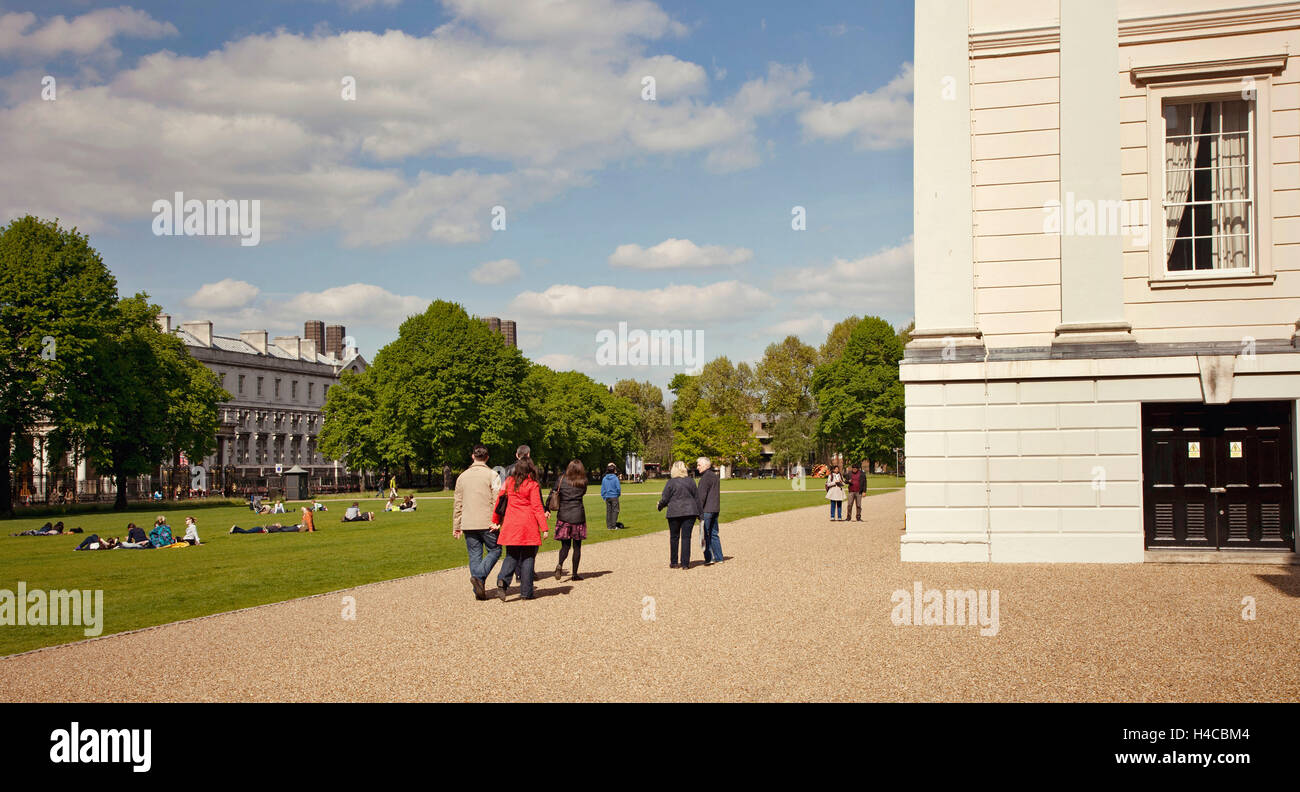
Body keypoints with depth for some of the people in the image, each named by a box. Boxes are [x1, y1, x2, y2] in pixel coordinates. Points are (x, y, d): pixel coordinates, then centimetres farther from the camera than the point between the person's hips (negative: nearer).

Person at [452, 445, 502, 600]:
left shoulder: (463, 476, 11)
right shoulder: (491, 474, -3)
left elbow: (457, 503, 13)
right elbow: (497, 500, -11)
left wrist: (456, 526, 17)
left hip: (468, 524, 4)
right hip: (487, 523, -4)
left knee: (475, 555, 8)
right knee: (494, 551, 7)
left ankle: (479, 590, 4)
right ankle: (479, 576, -13)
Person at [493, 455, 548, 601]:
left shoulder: (509, 482, 5)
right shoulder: (532, 485, -6)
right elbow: (537, 507, -8)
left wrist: (495, 521, 16)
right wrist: (544, 528, -6)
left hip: (510, 524, 3)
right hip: (528, 526, -3)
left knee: (511, 556, 11)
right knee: (528, 557, 5)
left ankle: (503, 580, -15)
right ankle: (526, 592, 7)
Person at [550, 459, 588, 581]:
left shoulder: (561, 480, -1)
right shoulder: (582, 483, -1)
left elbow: (552, 494, 1)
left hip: (563, 516, 1)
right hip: (578, 516, -1)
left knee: (565, 545, 8)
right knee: (577, 546, 7)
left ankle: (560, 564, -20)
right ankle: (575, 573, 8)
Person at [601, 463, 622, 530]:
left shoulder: (604, 479, 2)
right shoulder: (615, 478, -11)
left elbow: (602, 489, 6)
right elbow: (618, 488, -10)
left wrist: (604, 497, 16)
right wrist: (618, 494, 9)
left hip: (607, 497, 4)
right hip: (614, 497, -4)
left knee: (608, 511, 9)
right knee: (615, 511, 1)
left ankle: (609, 526, 10)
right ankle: (613, 526, -2)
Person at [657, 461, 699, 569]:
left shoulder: (671, 482, -7)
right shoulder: (690, 481, 4)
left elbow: (665, 499, -4)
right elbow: (696, 497, 9)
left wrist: (660, 506, 17)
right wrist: (699, 513, 18)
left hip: (674, 512, -2)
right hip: (689, 511, 2)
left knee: (674, 537, 10)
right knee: (686, 537, 3)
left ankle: (673, 563, 15)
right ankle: (685, 563, 0)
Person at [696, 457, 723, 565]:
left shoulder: (706, 477, -13)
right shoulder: (714, 475, 17)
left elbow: (702, 495, -18)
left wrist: (699, 510, -17)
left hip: (706, 510, -9)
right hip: (715, 509, 9)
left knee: (705, 535, -6)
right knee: (713, 534, 13)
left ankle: (709, 558, -9)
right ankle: (719, 558, 14)